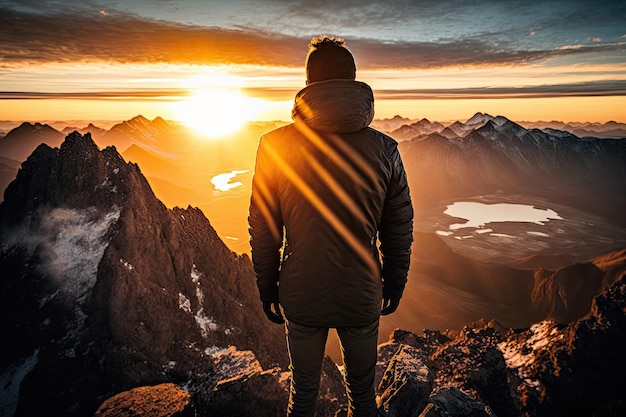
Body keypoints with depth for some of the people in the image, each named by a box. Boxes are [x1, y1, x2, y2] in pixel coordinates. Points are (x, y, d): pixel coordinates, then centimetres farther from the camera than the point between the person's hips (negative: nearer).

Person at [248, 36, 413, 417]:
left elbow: (263, 230, -6)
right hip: (363, 299, 1)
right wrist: (394, 286, 13)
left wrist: (268, 290, 7)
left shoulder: (275, 146, -13)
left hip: (301, 298, 0)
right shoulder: (383, 149, -10)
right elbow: (399, 230, -2)